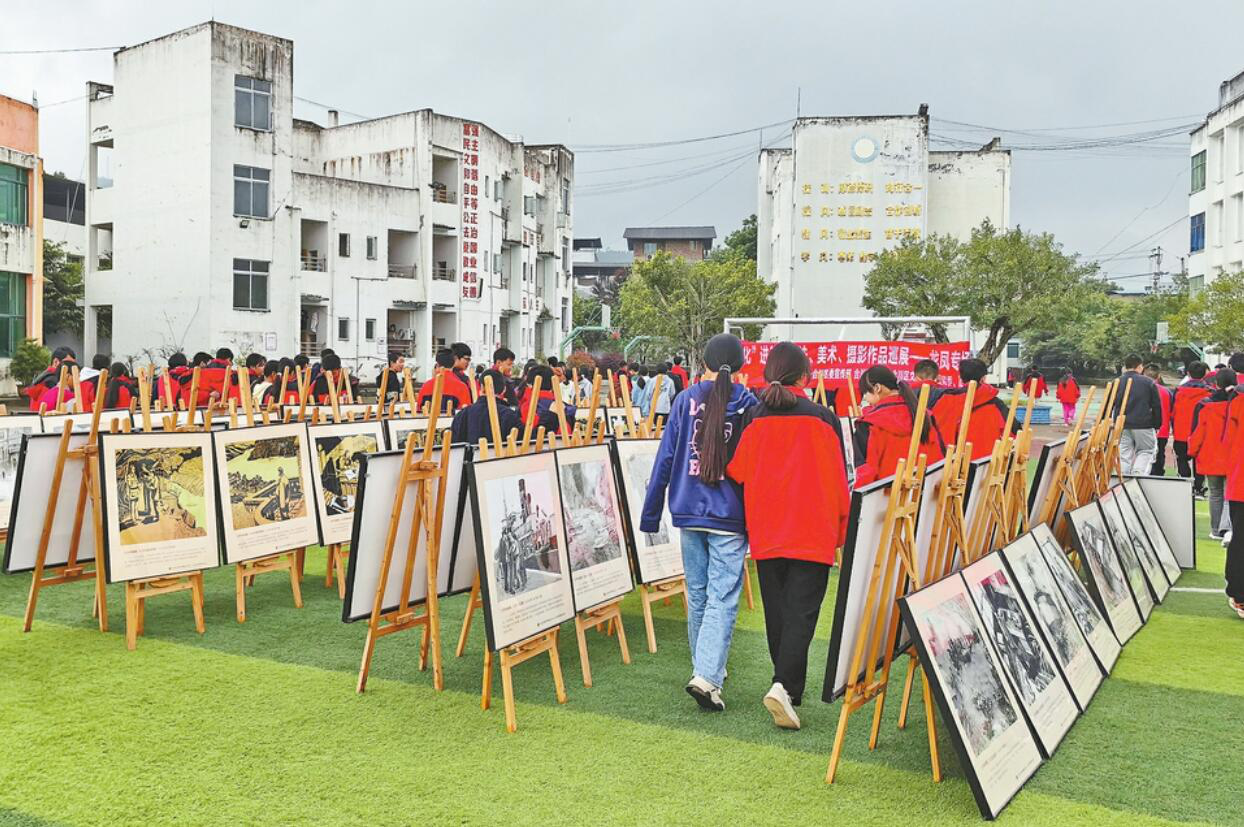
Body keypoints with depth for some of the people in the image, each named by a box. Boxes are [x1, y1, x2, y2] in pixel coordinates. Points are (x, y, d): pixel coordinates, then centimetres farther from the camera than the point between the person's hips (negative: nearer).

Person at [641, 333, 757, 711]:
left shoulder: (686, 400, 2)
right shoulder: (749, 405, -3)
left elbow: (665, 457, 2)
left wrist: (650, 514, 8)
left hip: (690, 511, 3)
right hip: (729, 515, -3)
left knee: (697, 595, 16)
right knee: (722, 598, -1)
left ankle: (706, 668, 30)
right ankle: (707, 676, -13)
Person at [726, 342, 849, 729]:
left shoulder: (752, 418, -2)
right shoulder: (823, 418, -5)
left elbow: (736, 472, -2)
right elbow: (838, 479, -1)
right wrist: (842, 530, 9)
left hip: (765, 532, 3)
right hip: (812, 533, -2)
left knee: (776, 611, 15)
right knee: (801, 612, 0)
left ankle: (791, 688, 26)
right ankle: (783, 686, -16)